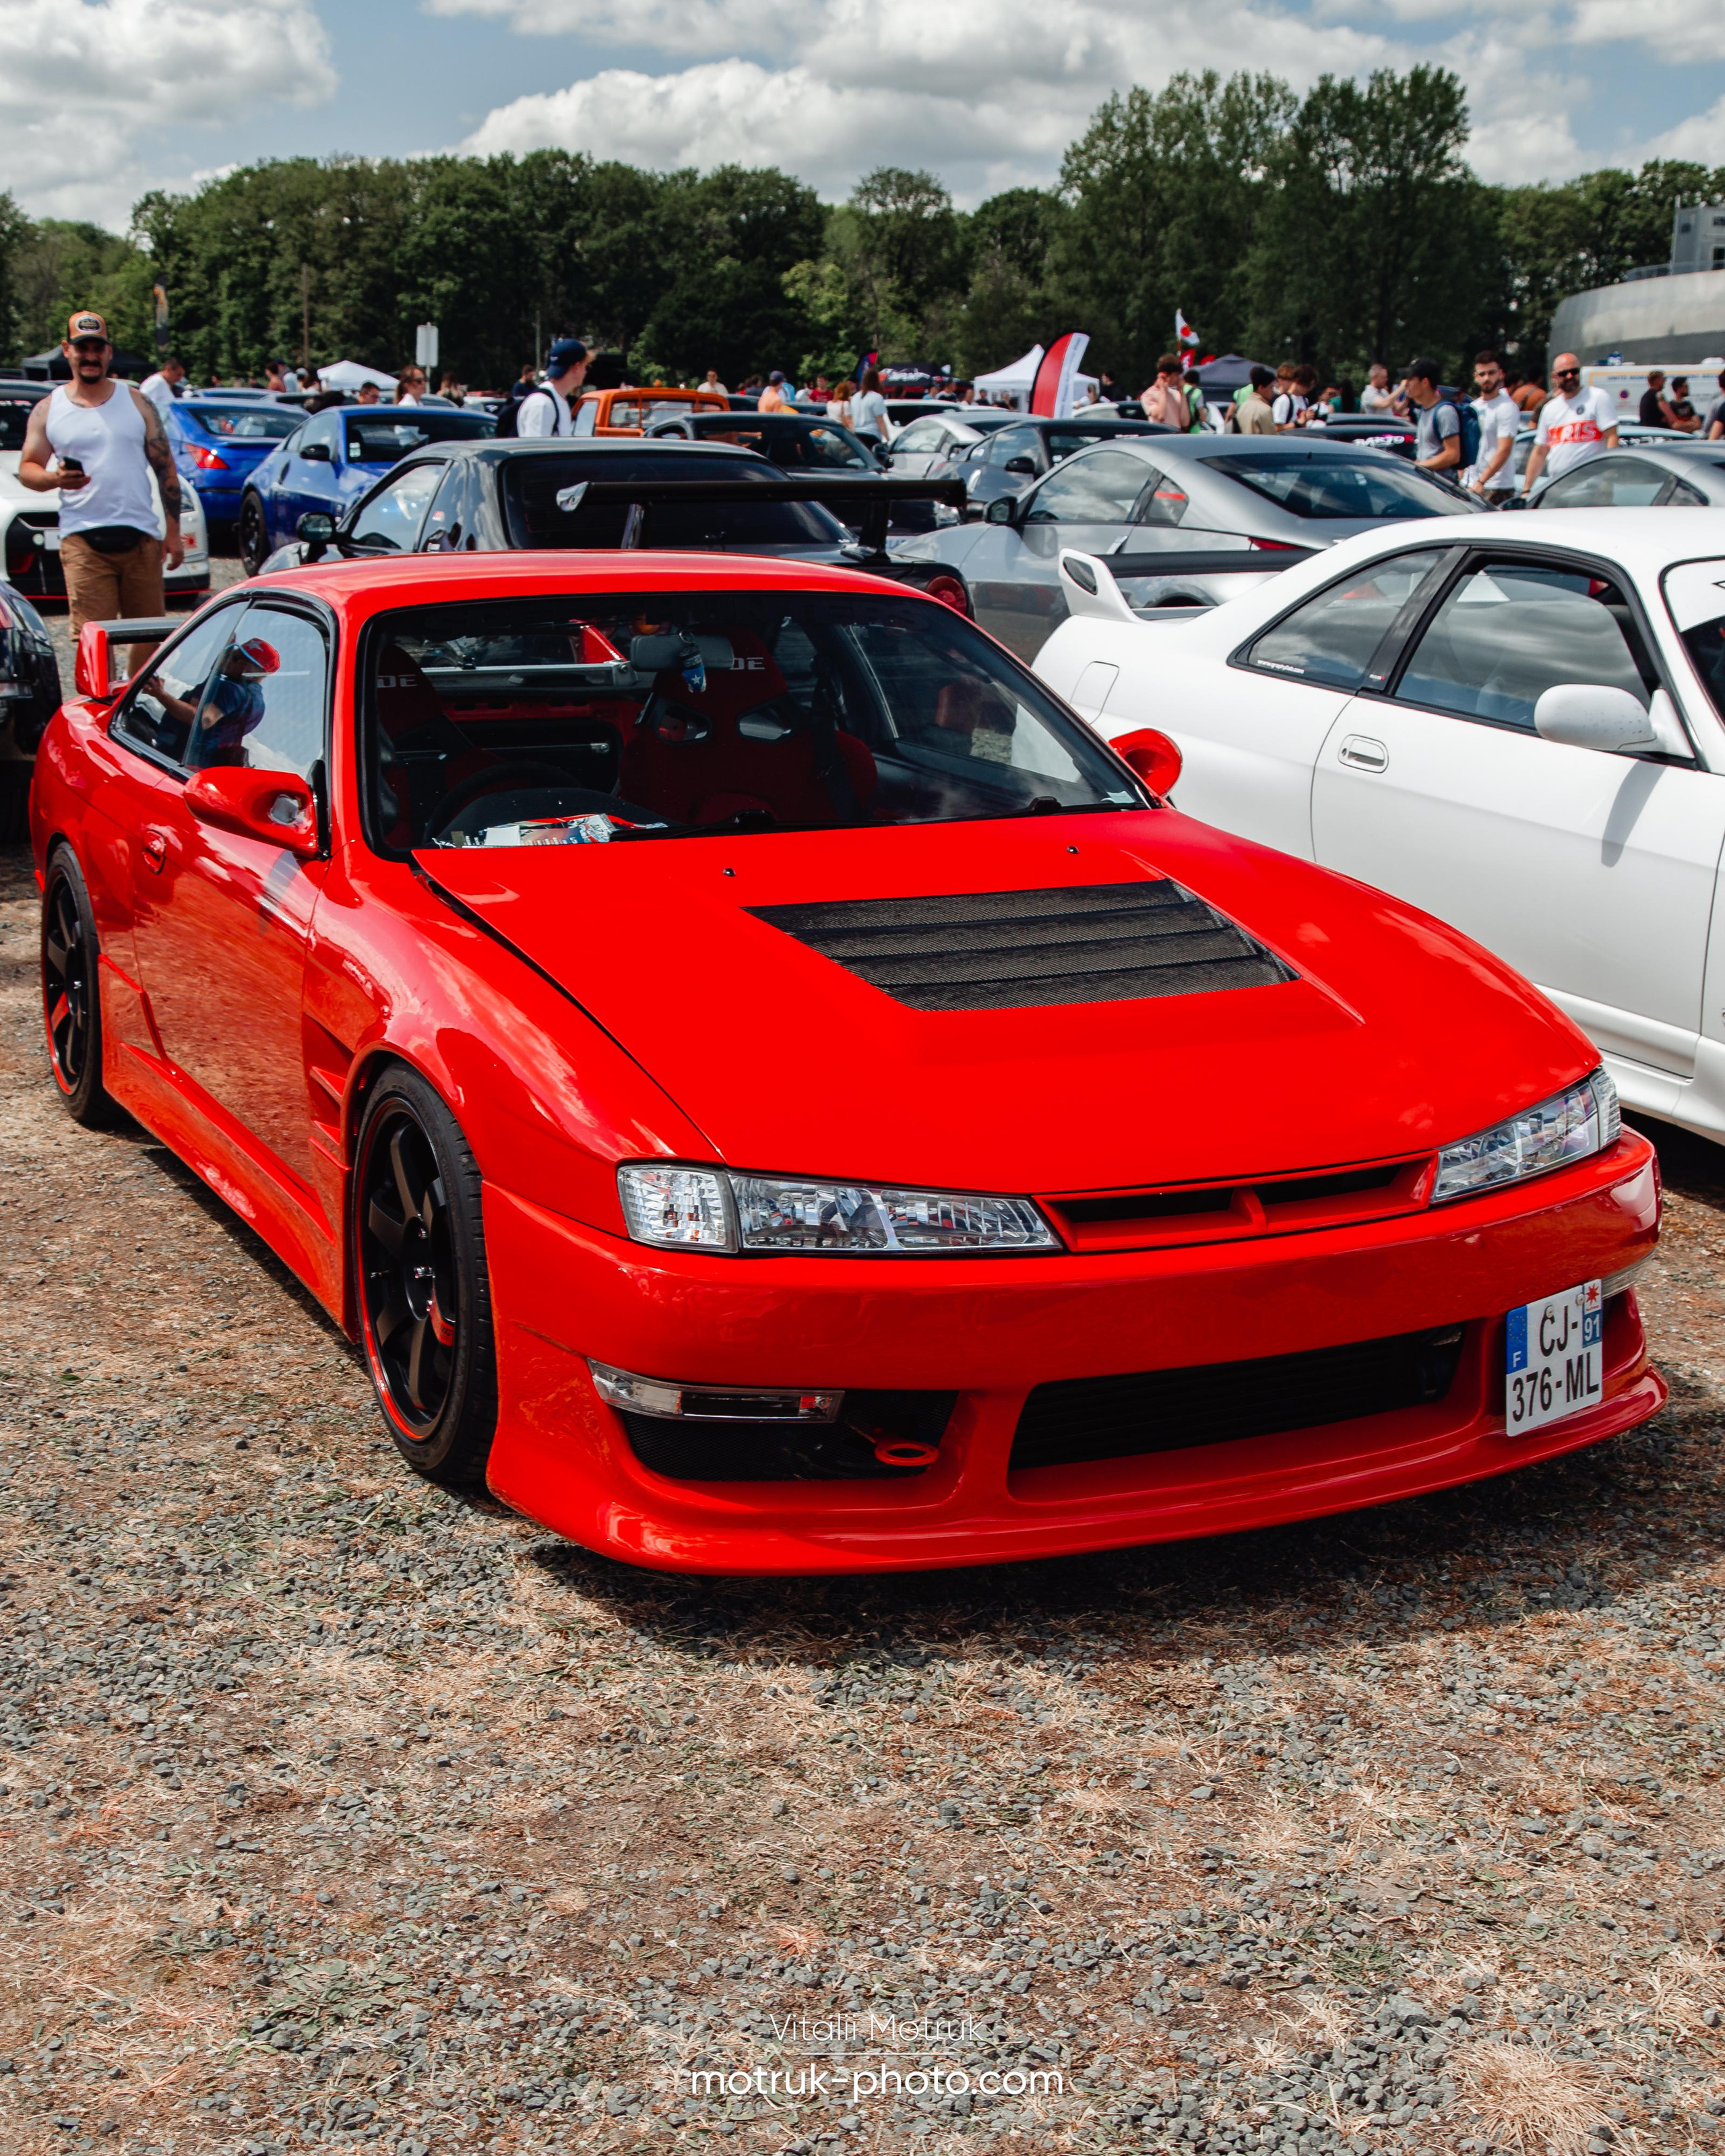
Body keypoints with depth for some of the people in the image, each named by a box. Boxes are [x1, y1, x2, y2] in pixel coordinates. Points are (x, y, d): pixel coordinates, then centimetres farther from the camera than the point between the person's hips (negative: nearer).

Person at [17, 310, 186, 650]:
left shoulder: (136, 402, 10)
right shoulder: (48, 410, 9)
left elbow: (166, 469, 10)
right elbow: (26, 469, 9)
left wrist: (173, 532, 4)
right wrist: (55, 479, -15)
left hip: (141, 536, 1)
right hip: (82, 539, -1)